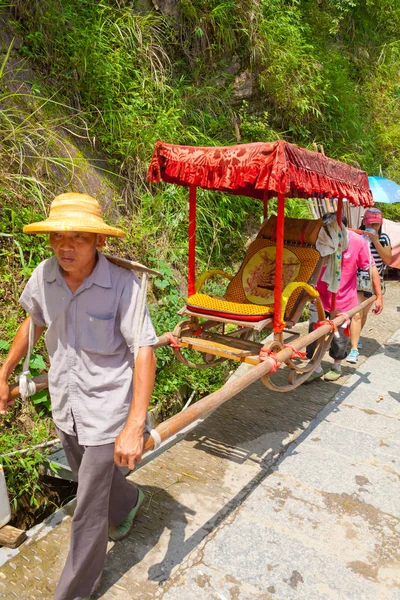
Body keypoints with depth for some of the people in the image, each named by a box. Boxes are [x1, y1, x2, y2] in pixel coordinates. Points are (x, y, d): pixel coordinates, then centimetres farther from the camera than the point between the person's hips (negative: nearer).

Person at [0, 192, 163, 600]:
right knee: (91, 479, 29)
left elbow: (144, 352, -25)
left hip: (107, 409, -6)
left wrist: (135, 426, -31)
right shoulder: (43, 276, -9)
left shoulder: (123, 284, -24)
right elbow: (34, 322, 11)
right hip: (65, 405, 6)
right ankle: (128, 502, 63)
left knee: (88, 510, 7)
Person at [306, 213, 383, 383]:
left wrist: (379, 296, -7)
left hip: (344, 300, -1)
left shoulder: (358, 241, -17)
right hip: (320, 297, 1)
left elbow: (371, 268, -9)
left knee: (340, 338, 12)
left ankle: (336, 367, 38)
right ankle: (316, 369, 24)